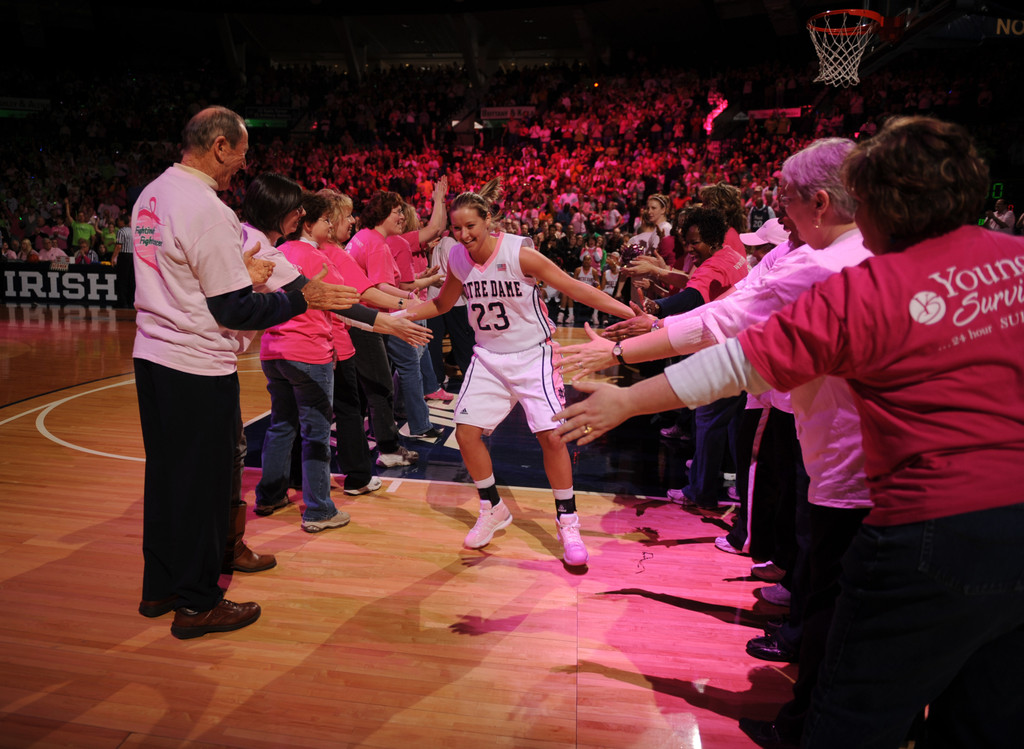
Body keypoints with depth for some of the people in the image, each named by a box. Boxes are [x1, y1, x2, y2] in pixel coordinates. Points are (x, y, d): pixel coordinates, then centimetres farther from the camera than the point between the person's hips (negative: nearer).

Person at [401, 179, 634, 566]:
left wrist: (630, 312, -24)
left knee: (552, 436, -13)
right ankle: (493, 510, 20)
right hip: (488, 358, 5)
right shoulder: (457, 258, -3)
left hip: (531, 355, -4)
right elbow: (441, 304, 15)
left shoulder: (519, 253, -18)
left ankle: (568, 524, 6)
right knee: (466, 432, -3)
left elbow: (574, 288, -18)